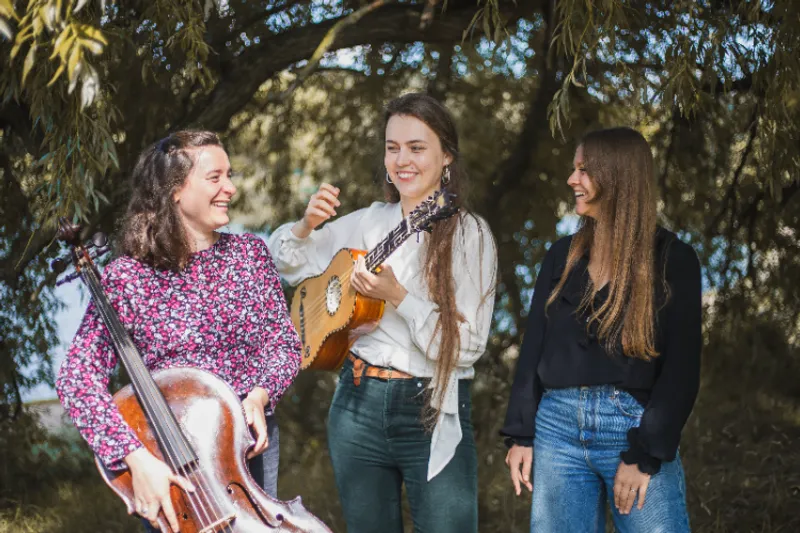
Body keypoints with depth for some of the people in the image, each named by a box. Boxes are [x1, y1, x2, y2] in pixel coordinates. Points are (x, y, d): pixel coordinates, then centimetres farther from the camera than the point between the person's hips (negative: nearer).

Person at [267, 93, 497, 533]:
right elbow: (288, 262, 16)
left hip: (433, 416, -4)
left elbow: (466, 347, -12)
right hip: (359, 405, 4)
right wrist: (306, 225, -4)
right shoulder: (369, 223, 6)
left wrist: (397, 295, -21)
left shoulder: (470, 235, -7)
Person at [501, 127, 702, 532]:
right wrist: (521, 434, 3)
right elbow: (534, 347, 11)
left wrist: (646, 453, -13)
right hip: (558, 424, 4)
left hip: (636, 425, -4)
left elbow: (682, 365, -6)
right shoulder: (562, 256, 12)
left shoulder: (672, 259, -1)